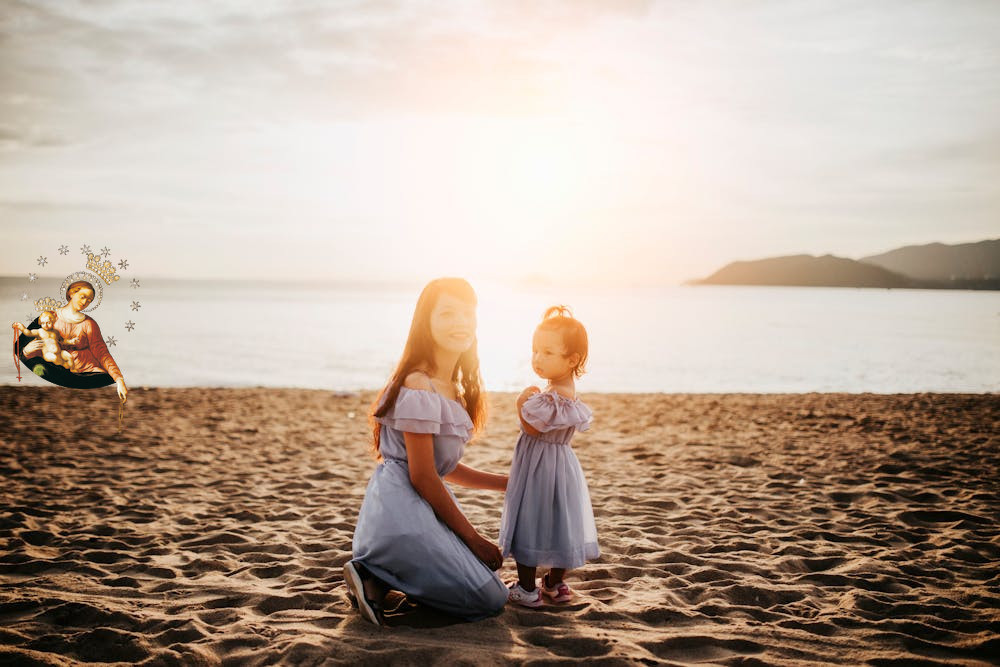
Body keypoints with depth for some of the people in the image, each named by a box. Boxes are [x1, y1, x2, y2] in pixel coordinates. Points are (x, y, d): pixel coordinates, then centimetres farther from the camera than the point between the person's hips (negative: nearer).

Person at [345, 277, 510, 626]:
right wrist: (473, 538, -11)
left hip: (418, 506, 10)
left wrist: (508, 483, 16)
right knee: (491, 599, -5)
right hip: (403, 512, -10)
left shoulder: (452, 387, 12)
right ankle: (376, 578, -5)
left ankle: (378, 576, 9)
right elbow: (422, 477, -18)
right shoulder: (419, 388, -19)